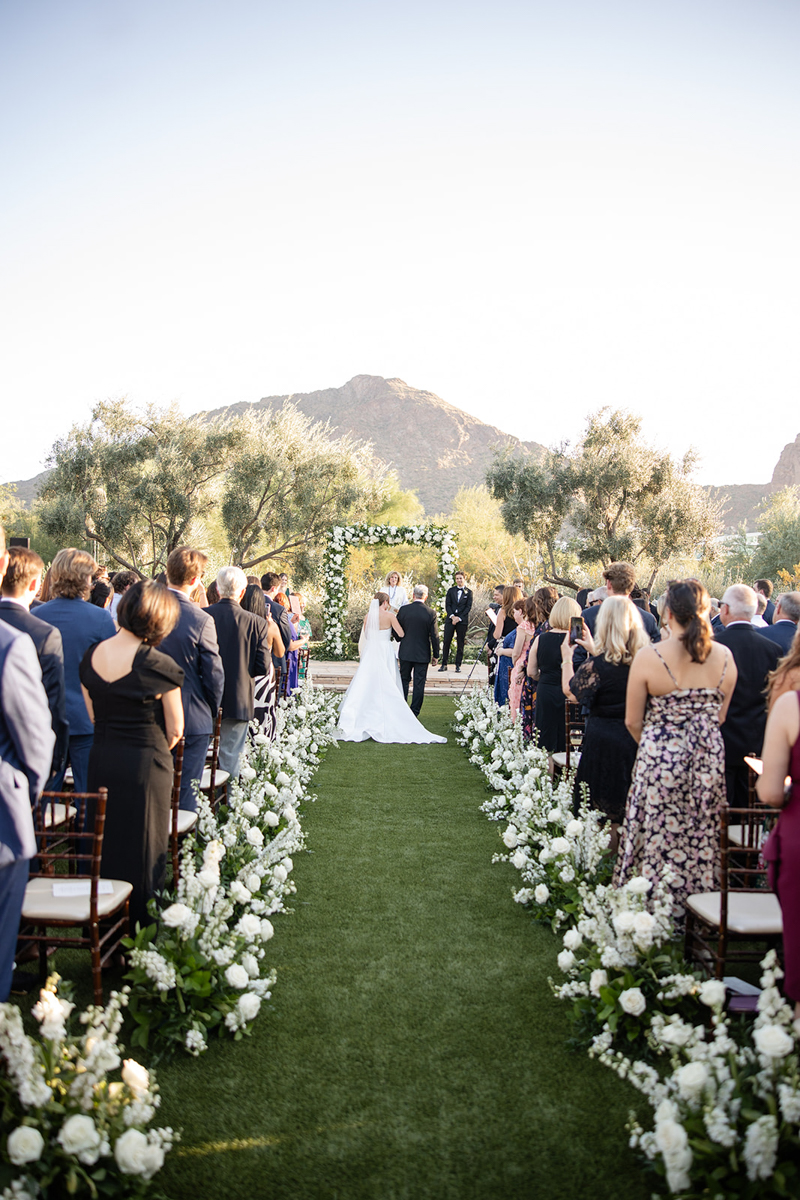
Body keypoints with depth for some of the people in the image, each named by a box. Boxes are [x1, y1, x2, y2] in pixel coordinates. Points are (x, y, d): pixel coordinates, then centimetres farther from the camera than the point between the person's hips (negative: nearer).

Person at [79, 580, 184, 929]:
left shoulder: (91, 656, -1)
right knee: (144, 847, 9)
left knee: (103, 844, 19)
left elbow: (92, 715, 7)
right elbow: (175, 729, -10)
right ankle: (140, 924, 20)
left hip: (101, 759, 6)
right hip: (146, 764, -5)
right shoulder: (159, 665, -18)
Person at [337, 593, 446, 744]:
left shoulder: (368, 616, 3)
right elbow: (401, 634, -6)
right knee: (386, 688, 2)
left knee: (366, 686, 8)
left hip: (370, 652, 4)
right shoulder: (389, 616, -8)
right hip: (384, 653, -4)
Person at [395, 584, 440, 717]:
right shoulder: (430, 613, -10)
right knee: (419, 684, 6)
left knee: (404, 680, 15)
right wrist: (436, 655, 3)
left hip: (405, 652, 1)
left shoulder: (403, 610, -8)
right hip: (422, 654, -1)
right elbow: (434, 636, -7)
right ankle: (414, 713, 10)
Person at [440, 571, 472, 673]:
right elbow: (447, 605, 5)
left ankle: (458, 665, 6)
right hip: (450, 619, 1)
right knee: (446, 642, -3)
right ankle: (444, 664, 3)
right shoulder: (451, 591, 12)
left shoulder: (468, 592, 6)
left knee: (460, 644, 1)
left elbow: (468, 607, 0)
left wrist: (459, 618, -11)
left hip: (462, 620, -1)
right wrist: (452, 616, -11)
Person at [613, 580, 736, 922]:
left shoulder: (648, 657, -13)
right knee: (703, 838, 15)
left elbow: (632, 721, -5)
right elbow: (720, 715, 10)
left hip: (661, 758, -4)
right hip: (710, 758, 4)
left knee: (659, 838, 8)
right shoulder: (724, 657, -2)